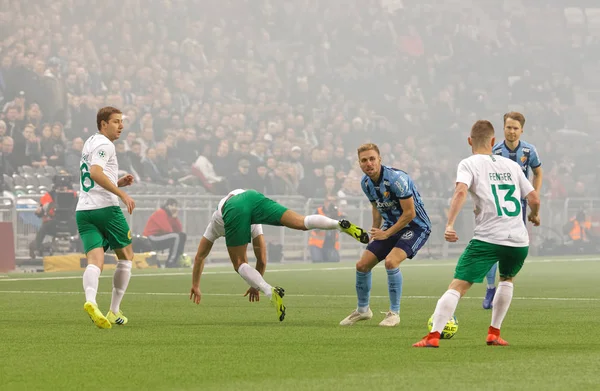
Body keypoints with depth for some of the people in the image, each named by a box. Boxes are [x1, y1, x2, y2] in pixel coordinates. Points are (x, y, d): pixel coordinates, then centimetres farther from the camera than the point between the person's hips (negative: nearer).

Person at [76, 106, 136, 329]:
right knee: (126, 257, 10)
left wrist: (119, 183, 18)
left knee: (95, 261, -9)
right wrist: (122, 194, -21)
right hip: (106, 207, -7)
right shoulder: (104, 144, -6)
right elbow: (96, 172, -22)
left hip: (83, 210, 7)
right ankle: (114, 311, 7)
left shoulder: (90, 143, 24)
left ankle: (90, 301, -37)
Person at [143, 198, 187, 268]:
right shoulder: (160, 213, -12)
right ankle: (170, 263, -23)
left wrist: (175, 217, -3)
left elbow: (179, 230, 8)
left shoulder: (171, 215, 15)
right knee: (176, 237, -24)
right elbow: (167, 230, -21)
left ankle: (176, 261, 1)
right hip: (152, 238, -10)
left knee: (183, 235, 7)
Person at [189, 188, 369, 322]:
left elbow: (199, 257, 49)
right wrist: (256, 284, 59)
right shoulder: (253, 228, 50)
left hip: (233, 210, -2)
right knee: (300, 222, -9)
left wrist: (195, 286, 57)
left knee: (239, 264, 7)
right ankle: (341, 225, -32)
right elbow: (262, 257, 52)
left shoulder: (214, 227, 46)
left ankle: (271, 292, -17)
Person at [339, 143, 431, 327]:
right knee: (362, 265, 2)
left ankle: (394, 313, -14)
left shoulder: (396, 179, -27)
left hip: (416, 226, -8)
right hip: (391, 225, 8)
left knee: (391, 261, -30)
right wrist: (375, 230, 11)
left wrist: (386, 234, -18)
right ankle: (362, 310, 25)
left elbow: (409, 213, -24)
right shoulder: (366, 182, -3)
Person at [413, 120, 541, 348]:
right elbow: (534, 199, 19)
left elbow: (461, 191, -14)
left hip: (488, 238, -4)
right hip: (519, 240, 4)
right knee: (507, 279, 32)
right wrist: (534, 216, 41)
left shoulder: (469, 164, 6)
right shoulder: (511, 165, 18)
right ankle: (494, 333, 27)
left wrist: (449, 225, -20)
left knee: (457, 286, -6)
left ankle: (434, 336, -20)